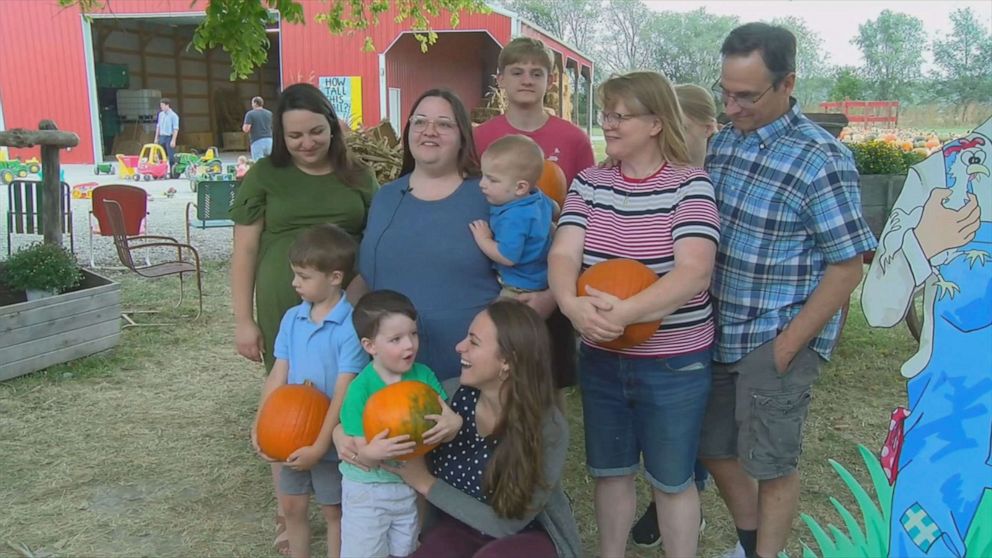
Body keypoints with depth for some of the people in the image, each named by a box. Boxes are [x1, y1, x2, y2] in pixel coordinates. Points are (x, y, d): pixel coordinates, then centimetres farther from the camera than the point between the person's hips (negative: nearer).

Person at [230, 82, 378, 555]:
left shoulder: (357, 175, 6)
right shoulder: (266, 175, 1)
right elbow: (244, 251, 1)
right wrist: (243, 320, -2)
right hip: (285, 313, -1)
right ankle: (288, 512, 26)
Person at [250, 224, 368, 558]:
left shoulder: (351, 325, -21)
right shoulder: (292, 318, -2)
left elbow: (343, 391, -22)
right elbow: (278, 375, 0)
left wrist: (320, 445, -22)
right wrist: (260, 426, -7)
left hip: (330, 440, -6)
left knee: (333, 510, 13)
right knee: (292, 506, 20)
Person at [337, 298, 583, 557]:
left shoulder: (548, 427, -26)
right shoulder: (451, 395, -16)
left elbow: (508, 522, -22)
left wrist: (426, 484, -22)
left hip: (529, 533, -3)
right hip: (461, 525, 3)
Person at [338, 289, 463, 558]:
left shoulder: (423, 375, -10)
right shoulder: (360, 389, -21)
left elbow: (447, 419, -9)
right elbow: (362, 456, -19)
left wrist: (453, 424, -32)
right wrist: (372, 452, -43)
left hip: (411, 485, 4)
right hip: (368, 489, -4)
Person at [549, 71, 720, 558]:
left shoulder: (689, 185, -11)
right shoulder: (589, 183, 2)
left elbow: (694, 272, -23)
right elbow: (562, 254, -9)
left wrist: (626, 311, -35)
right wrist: (571, 303, -31)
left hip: (674, 364, -4)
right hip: (600, 358, 4)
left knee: (670, 480, 12)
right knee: (609, 471, 19)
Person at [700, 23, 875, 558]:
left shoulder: (822, 159, -15)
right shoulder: (720, 144, 4)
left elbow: (846, 268, -13)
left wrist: (786, 347, -15)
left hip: (777, 340, -6)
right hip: (718, 332, 7)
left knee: (771, 464, 7)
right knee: (714, 449, 17)